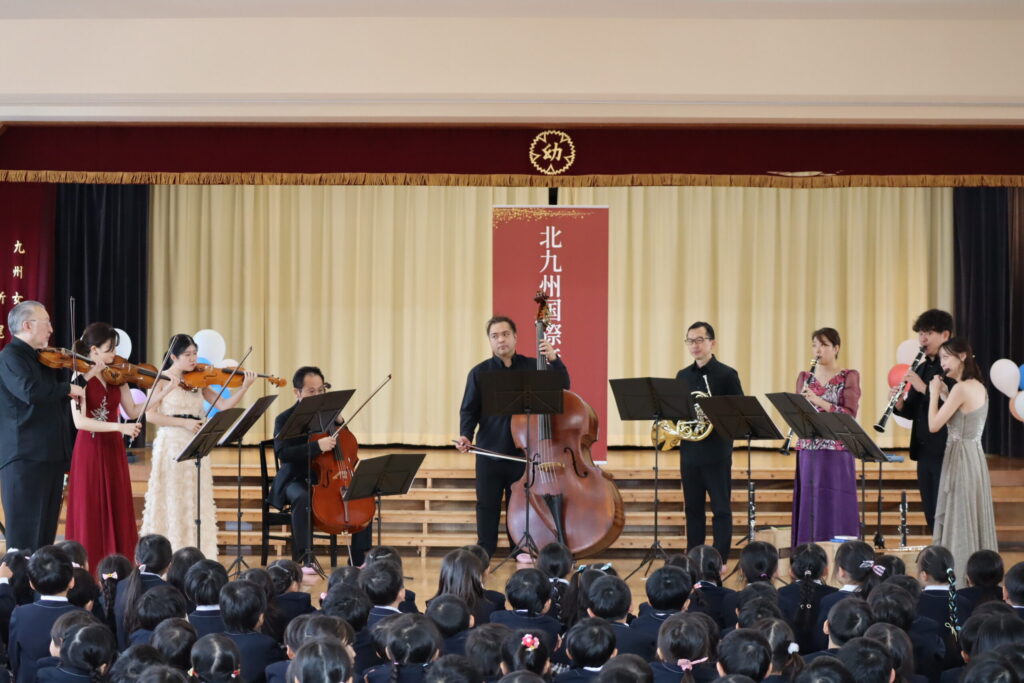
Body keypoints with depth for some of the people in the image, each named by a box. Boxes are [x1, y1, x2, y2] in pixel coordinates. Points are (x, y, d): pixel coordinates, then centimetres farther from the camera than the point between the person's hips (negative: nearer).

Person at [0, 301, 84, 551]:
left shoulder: (42, 359, 19)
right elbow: (31, 391, -28)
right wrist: (68, 388, -16)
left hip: (51, 455, 9)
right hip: (25, 458, -9)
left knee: (46, 534, 10)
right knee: (25, 539, -8)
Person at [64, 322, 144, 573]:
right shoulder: (81, 378, -10)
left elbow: (132, 411, 5)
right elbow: (80, 421, -20)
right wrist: (119, 426, -27)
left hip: (114, 451, 5)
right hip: (90, 451, -5)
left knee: (117, 512, 6)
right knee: (91, 514, -2)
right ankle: (89, 569, 4)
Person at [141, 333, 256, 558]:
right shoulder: (162, 380, -1)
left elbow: (223, 405, 4)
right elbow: (150, 415, -10)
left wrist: (244, 388, -10)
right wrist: (184, 422, -17)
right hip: (171, 444, -4)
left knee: (196, 503, 3)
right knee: (172, 502, -4)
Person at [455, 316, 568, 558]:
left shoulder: (532, 367, 4)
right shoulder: (479, 372, 4)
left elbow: (563, 387, -2)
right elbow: (469, 409, 2)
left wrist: (554, 360, -15)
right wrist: (465, 435, -14)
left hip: (522, 451, 0)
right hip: (489, 452, 0)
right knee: (487, 506, 6)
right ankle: (484, 554, 15)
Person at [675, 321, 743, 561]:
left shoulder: (726, 375, -3)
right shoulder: (683, 376, 12)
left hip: (716, 451, -5)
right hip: (690, 451, 5)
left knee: (721, 509, 1)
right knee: (692, 508, 10)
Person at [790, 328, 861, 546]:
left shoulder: (849, 377, 1)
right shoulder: (805, 378, 13)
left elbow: (850, 415, -10)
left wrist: (819, 401, -22)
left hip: (836, 455, -4)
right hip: (808, 454, 4)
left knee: (835, 510, -4)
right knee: (809, 510, 3)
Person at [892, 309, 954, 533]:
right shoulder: (922, 368, 15)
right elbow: (912, 412, 16)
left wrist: (924, 388, -24)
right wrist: (899, 403, -4)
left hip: (946, 452, -8)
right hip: (924, 451, 8)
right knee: (931, 514, 10)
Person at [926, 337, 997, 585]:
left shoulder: (961, 388, -17)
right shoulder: (979, 387, 11)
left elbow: (934, 425, -16)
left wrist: (934, 392, -6)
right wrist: (944, 393, 13)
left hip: (961, 459, -9)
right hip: (974, 457, 9)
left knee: (959, 519, -4)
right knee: (972, 517, 12)